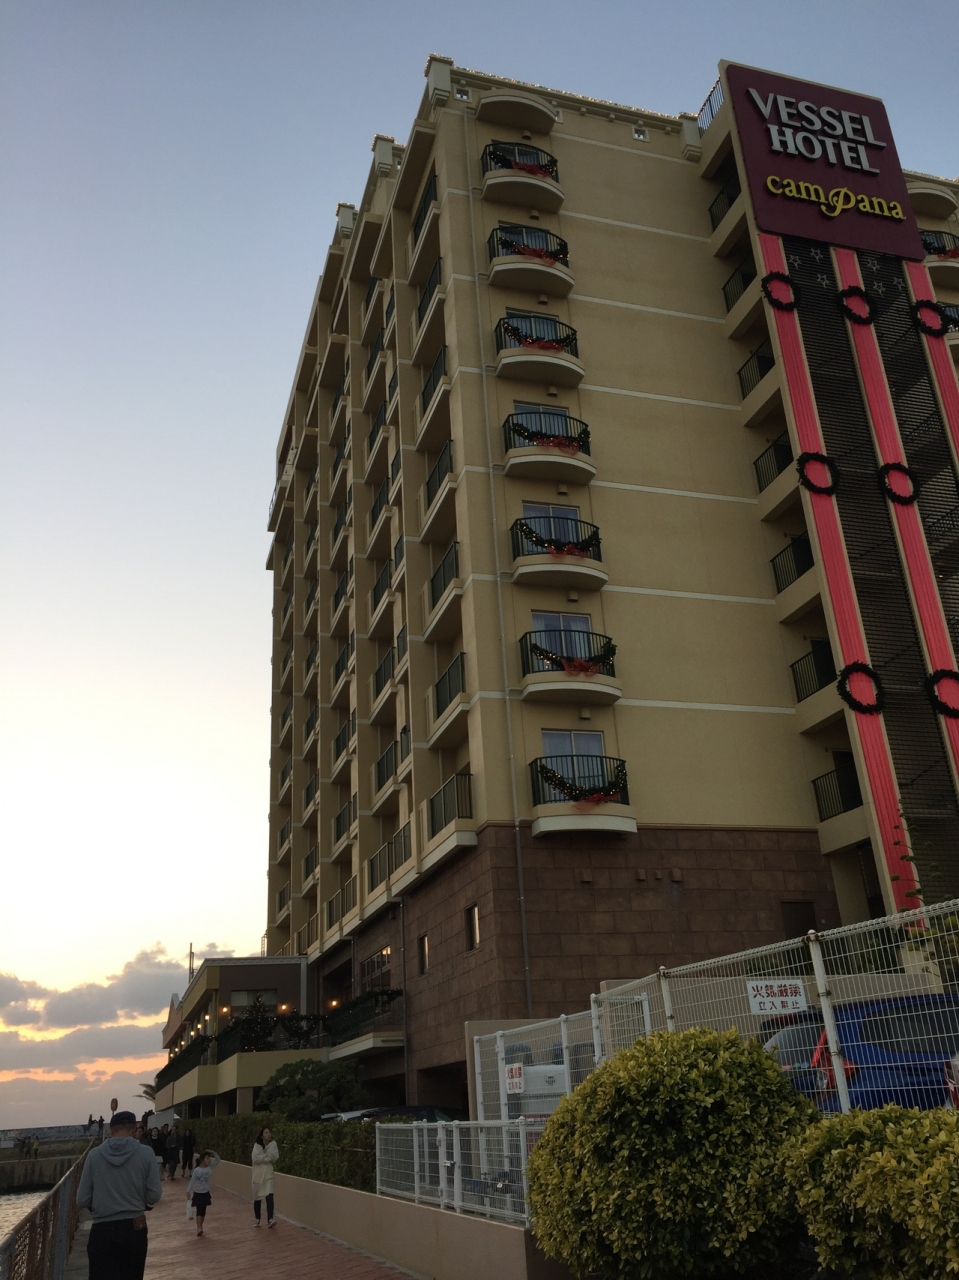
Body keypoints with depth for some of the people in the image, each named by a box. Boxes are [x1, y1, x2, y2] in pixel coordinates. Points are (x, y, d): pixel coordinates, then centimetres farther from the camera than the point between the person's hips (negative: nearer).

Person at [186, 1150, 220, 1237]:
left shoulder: (210, 1168, -5)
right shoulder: (196, 1170, -15)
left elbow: (218, 1160, -8)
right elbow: (192, 1182, -11)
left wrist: (213, 1154, -20)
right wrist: (188, 1192, -13)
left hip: (206, 1193, 4)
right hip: (197, 1193, -4)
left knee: (203, 1211, 11)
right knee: (199, 1211, -10)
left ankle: (200, 1227, 21)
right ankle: (199, 1228, -13)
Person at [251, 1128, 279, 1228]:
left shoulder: (273, 1144, -2)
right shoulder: (257, 1145, -7)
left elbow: (275, 1157, -10)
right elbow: (255, 1159, -18)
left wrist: (263, 1157, -14)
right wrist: (268, 1157, -14)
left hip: (268, 1174, 0)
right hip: (258, 1175, 0)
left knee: (269, 1196, -15)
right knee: (257, 1198, 10)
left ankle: (270, 1220, -20)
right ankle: (257, 1220, 27)